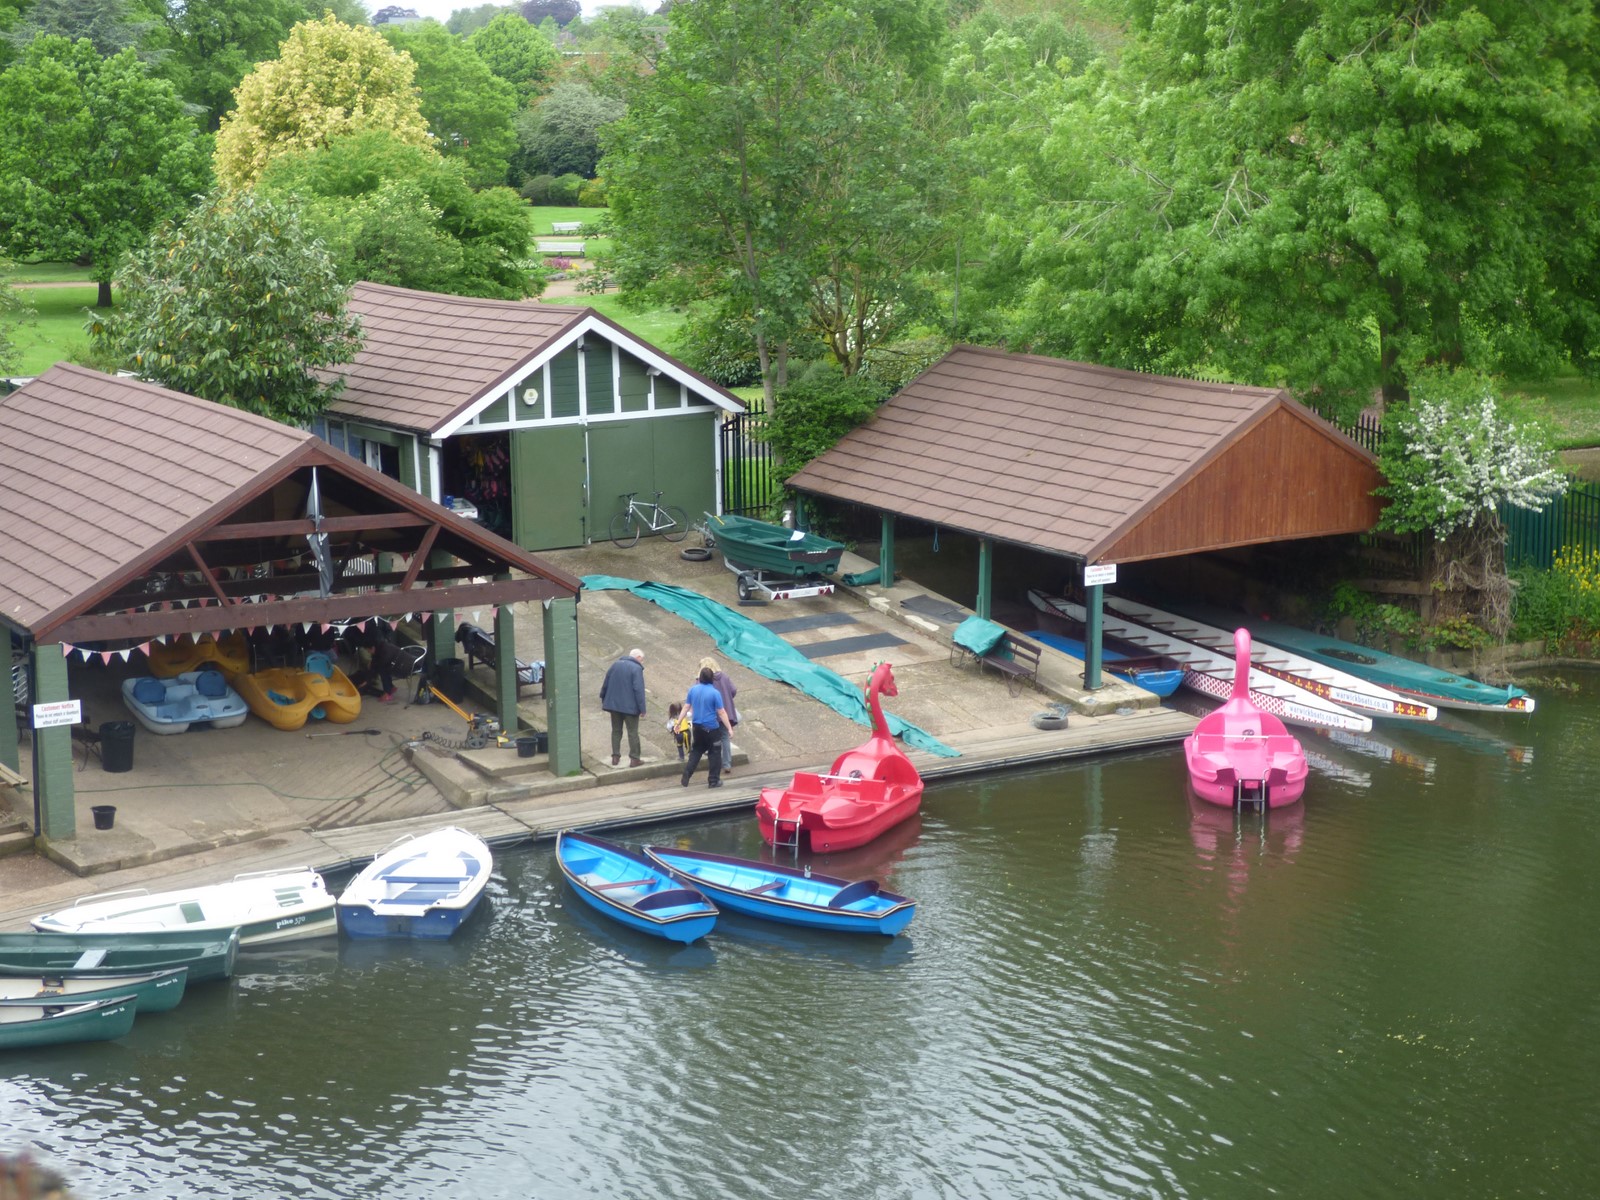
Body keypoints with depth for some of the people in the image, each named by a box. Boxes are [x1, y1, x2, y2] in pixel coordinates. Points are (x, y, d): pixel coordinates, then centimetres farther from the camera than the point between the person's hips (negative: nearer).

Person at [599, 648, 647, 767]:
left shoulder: (615, 665, 8)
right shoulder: (636, 669, -12)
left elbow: (605, 684, 13)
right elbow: (639, 690, -18)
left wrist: (603, 699, 24)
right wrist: (642, 708, -15)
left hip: (614, 704, 5)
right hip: (630, 706, -5)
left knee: (616, 731, 15)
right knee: (633, 732, 3)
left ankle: (615, 757, 16)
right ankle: (634, 759, 4)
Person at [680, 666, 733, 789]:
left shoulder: (693, 690, -2)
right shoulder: (715, 693, -16)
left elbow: (686, 707, 4)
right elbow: (721, 712, -14)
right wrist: (729, 728, -7)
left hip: (697, 727, 4)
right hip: (711, 728, -4)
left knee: (696, 751, 21)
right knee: (714, 753, 9)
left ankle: (687, 773, 10)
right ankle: (714, 781, 12)